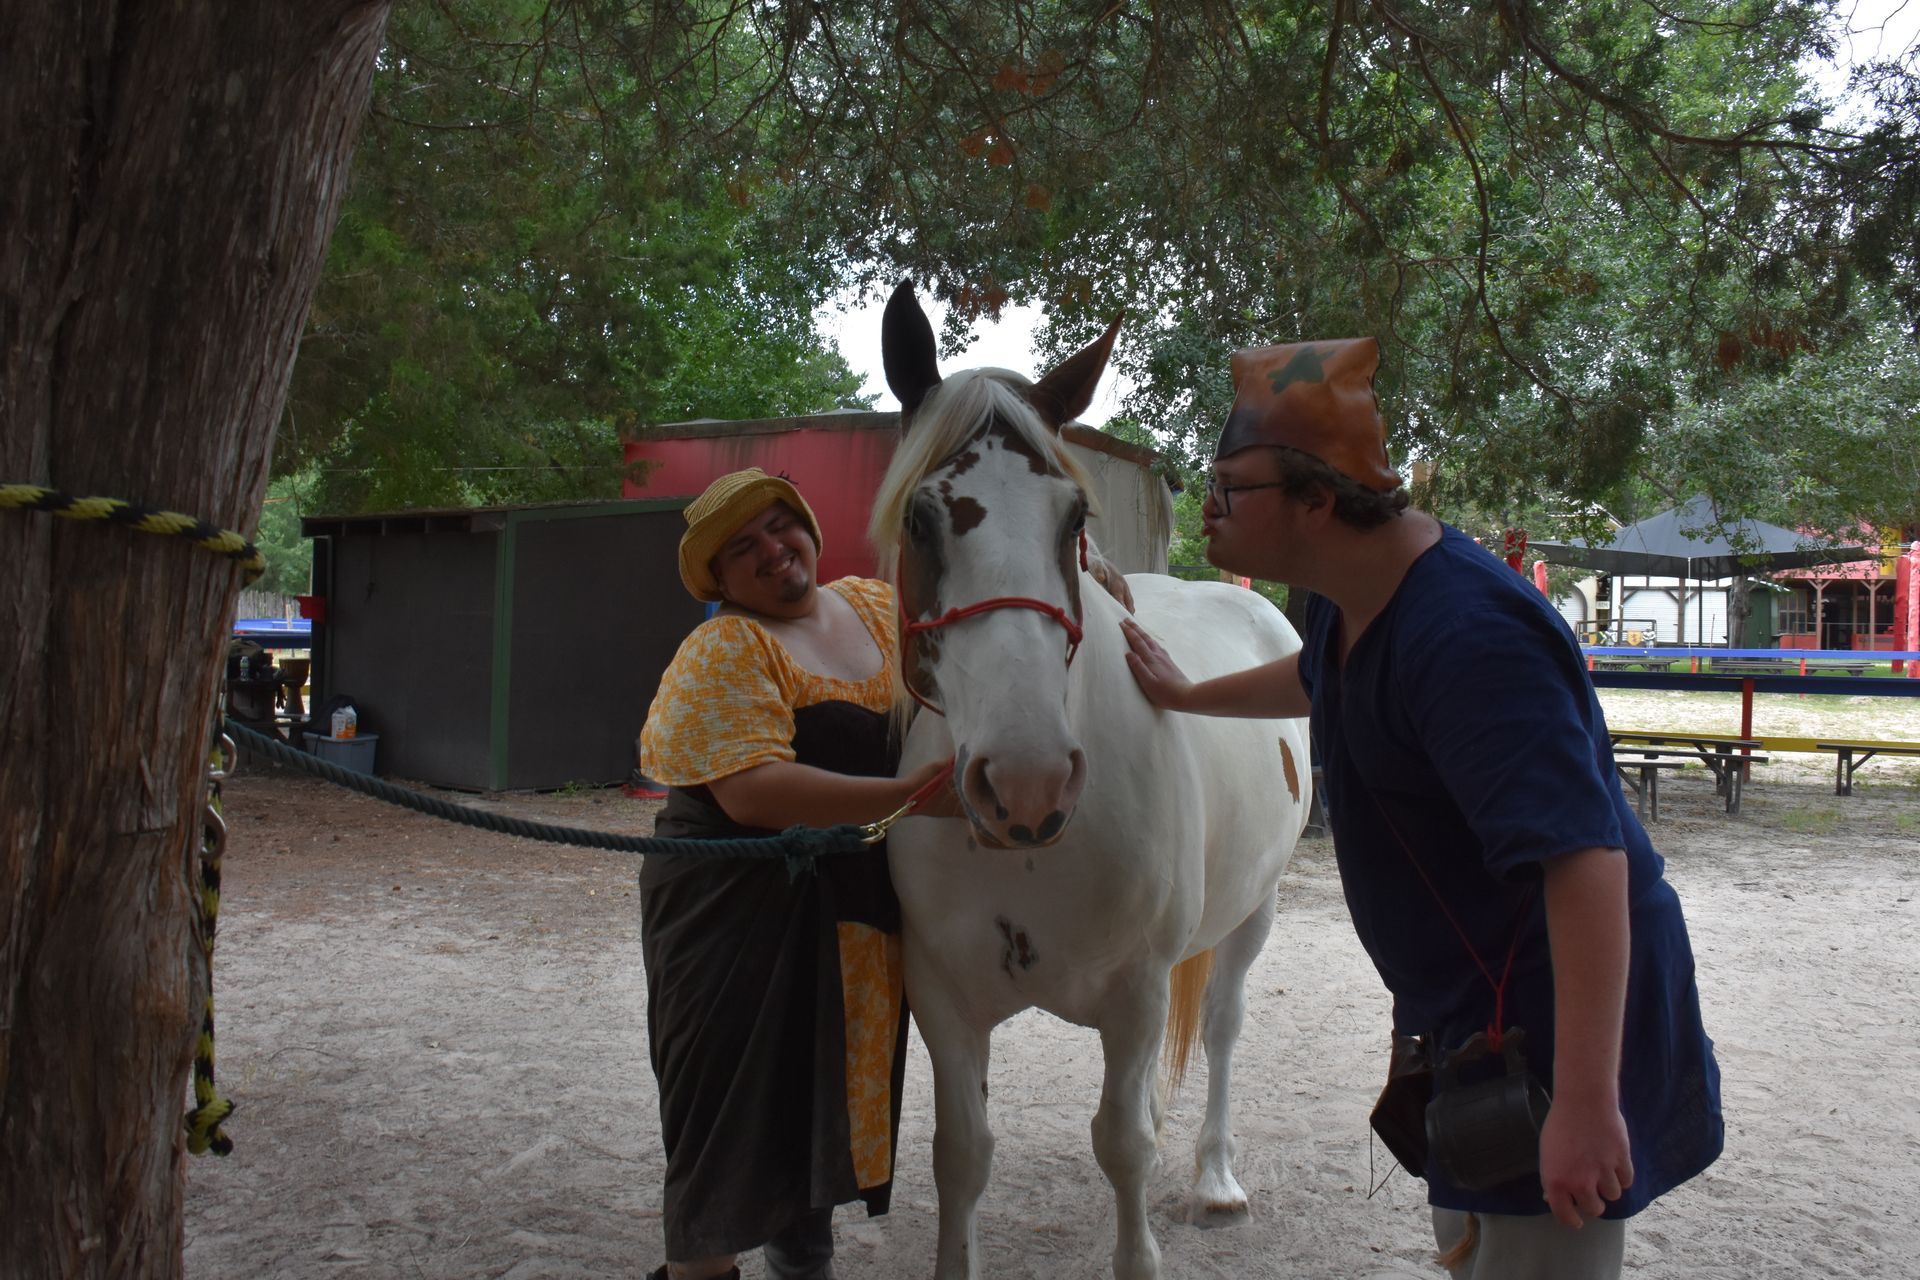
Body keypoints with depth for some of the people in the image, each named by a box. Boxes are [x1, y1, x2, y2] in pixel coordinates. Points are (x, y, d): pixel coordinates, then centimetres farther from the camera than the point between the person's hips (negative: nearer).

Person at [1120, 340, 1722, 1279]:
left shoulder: (1462, 638, -31)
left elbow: (1584, 857, -37)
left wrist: (1585, 1103, -39)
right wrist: (1188, 696, 38)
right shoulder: (1354, 600, 2)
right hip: (1476, 1015, 10)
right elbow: (1317, 678, 28)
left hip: (1557, 1015, -10)